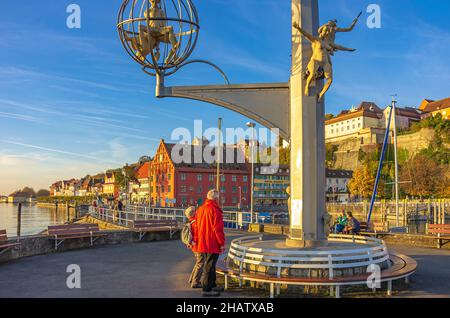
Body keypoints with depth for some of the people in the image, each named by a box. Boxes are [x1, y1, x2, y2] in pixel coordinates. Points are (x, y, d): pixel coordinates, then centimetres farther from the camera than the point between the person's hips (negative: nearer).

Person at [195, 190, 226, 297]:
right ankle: (206, 289, 4)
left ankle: (212, 285, 31)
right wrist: (222, 243, -14)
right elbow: (218, 229, -19)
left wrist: (197, 241, 22)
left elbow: (196, 227, 15)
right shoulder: (215, 210, -16)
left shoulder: (200, 209, 10)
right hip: (213, 244, -8)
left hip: (203, 243, 8)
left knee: (209, 265, 20)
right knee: (209, 266, -1)